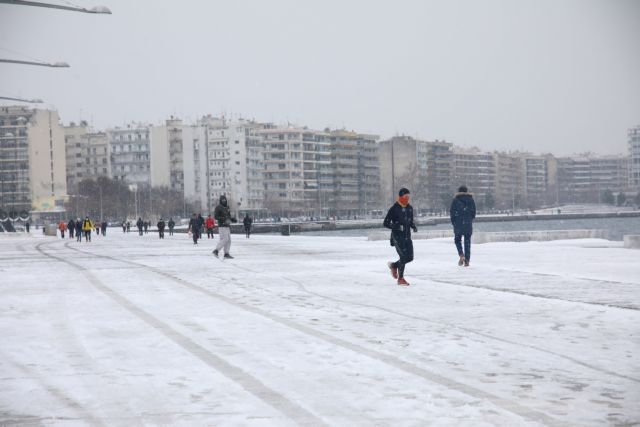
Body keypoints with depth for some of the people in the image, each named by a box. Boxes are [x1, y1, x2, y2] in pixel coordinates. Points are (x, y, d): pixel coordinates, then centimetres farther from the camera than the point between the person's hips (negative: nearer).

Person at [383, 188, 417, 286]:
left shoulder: (409, 208, 8)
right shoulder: (394, 209, -11)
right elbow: (385, 223, -10)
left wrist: (414, 226, -1)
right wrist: (397, 227, -23)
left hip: (407, 236, 6)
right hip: (398, 237, -6)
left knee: (410, 257, 4)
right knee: (403, 256, -10)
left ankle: (394, 265, 30)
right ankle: (400, 279, 6)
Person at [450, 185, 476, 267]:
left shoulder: (456, 200, -3)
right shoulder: (470, 199, 4)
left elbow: (452, 212, -3)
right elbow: (474, 211, 5)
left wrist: (453, 222, 7)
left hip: (458, 223, -2)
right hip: (468, 223, 2)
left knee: (457, 239, 14)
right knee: (467, 241, 8)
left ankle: (461, 255, -10)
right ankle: (467, 260, 4)